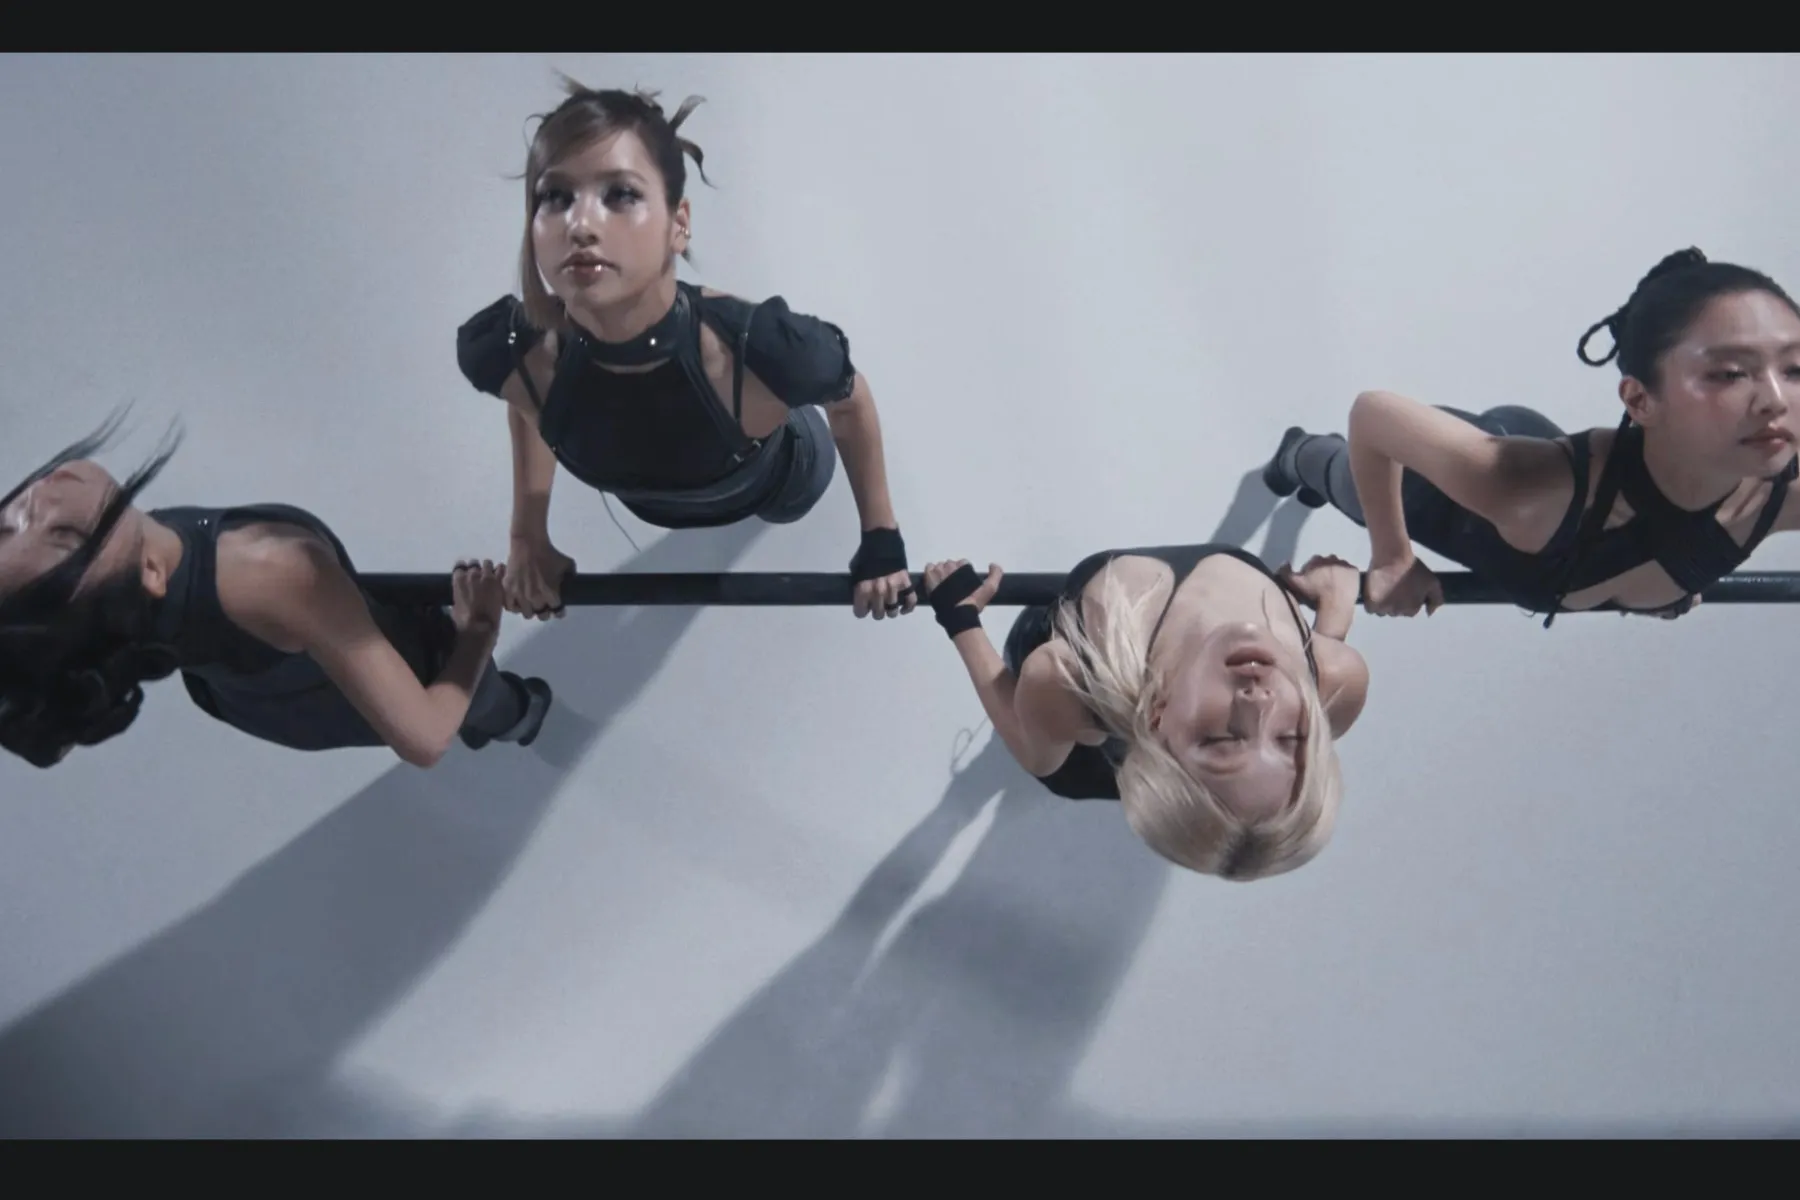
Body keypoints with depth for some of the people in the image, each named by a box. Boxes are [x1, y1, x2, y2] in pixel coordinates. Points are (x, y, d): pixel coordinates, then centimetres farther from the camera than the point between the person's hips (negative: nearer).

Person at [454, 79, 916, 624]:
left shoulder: (767, 349, -46)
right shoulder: (504, 351, -38)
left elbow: (852, 403, -20)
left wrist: (882, 537, -10)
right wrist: (527, 537, -5)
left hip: (778, 483, -2)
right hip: (652, 505, 2)